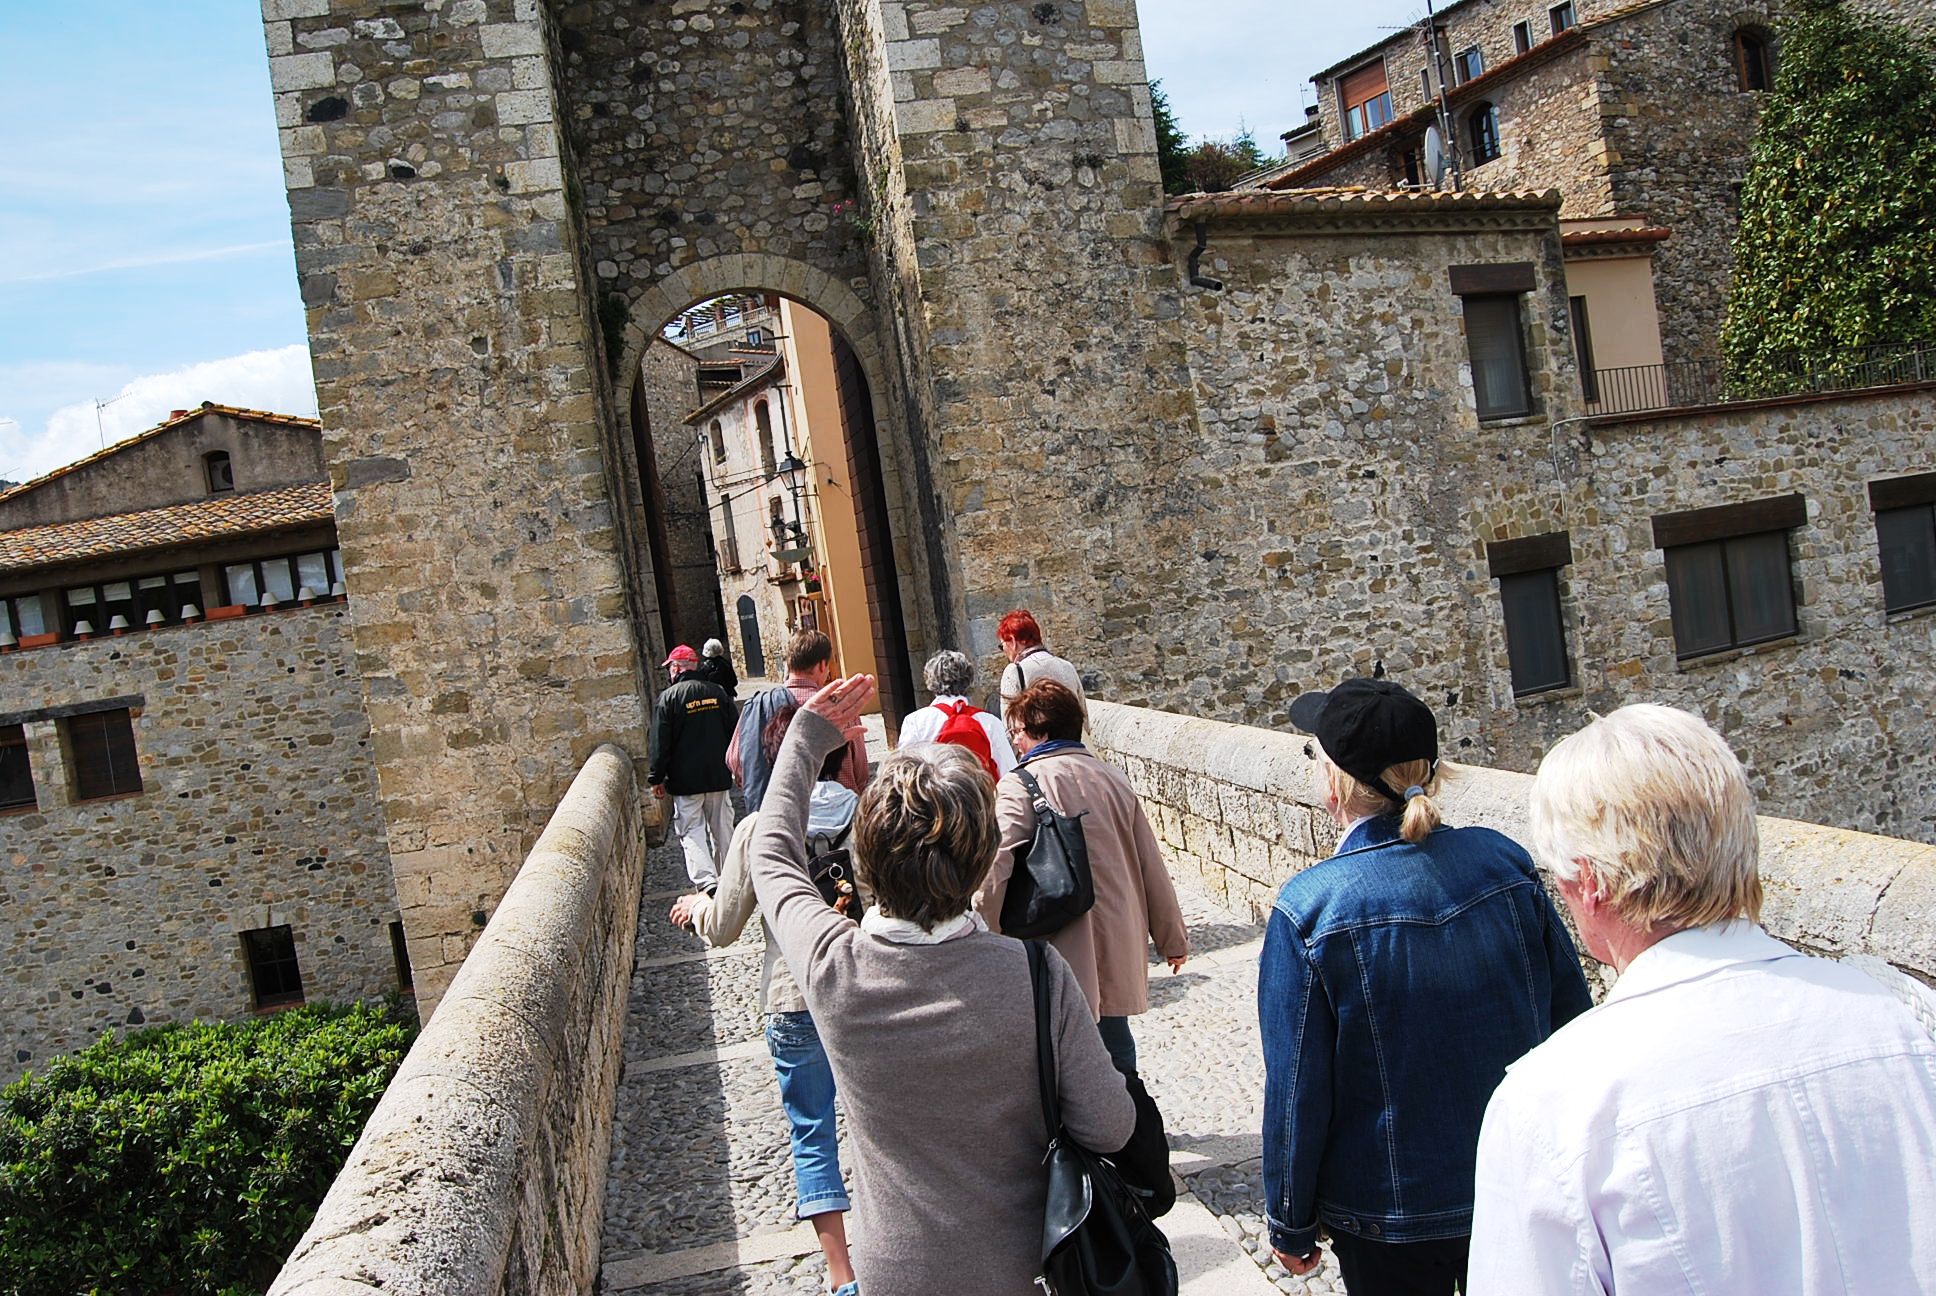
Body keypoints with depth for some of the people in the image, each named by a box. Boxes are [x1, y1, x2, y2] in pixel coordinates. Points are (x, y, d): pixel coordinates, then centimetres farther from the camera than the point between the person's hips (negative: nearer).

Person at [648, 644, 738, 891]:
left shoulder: (667, 698, -9)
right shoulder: (718, 693, 5)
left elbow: (660, 744, -9)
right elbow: (735, 733, 10)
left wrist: (657, 779, -1)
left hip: (685, 780, -4)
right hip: (719, 777, 4)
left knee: (691, 831, -2)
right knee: (722, 829, 14)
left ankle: (707, 882, -18)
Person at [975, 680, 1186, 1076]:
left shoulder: (1019, 786, -12)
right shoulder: (1112, 779, 5)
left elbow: (994, 873, -22)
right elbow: (1151, 866, 10)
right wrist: (1173, 939, 20)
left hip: (1063, 958, -5)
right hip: (1119, 953, 6)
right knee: (1116, 1058, 19)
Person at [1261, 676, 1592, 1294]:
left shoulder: (1308, 909, -22)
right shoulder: (1505, 861, -11)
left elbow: (1297, 1089, -16)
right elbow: (1571, 1011, 0)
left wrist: (1291, 1224, -1)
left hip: (1393, 1221, -3)